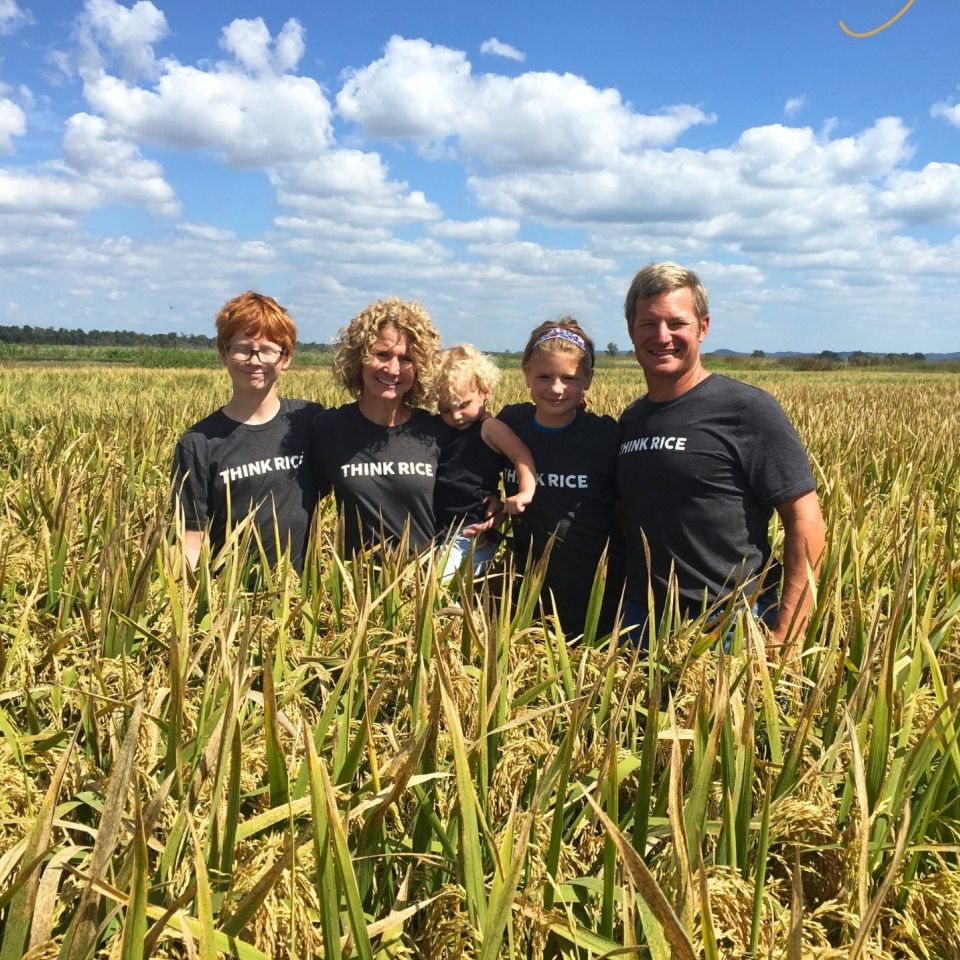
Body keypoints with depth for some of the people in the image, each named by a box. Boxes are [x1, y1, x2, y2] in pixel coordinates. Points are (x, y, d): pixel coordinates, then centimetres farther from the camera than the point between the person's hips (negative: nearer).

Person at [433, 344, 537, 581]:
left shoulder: (489, 428, -5)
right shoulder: (442, 431, 15)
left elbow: (521, 456, -19)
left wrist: (526, 492, -32)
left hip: (472, 534, -8)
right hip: (438, 530, 8)